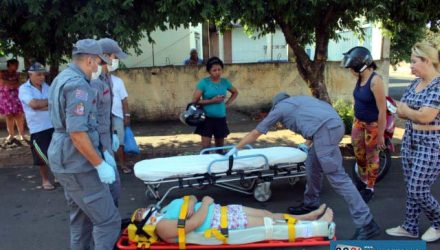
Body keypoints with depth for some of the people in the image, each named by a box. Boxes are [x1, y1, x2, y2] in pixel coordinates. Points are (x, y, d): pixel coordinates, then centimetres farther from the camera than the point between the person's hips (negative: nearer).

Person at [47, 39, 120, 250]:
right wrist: (100, 164, -21)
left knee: (81, 217, 21)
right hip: (77, 163, -11)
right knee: (108, 219, -5)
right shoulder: (78, 84, -19)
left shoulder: (61, 78, 14)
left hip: (65, 160, 11)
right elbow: (77, 132, -26)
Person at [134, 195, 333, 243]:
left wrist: (191, 203, -11)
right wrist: (205, 203, -11)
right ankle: (316, 226, 11)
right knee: (272, 224, -2)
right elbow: (196, 222, -24)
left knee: (268, 214, 8)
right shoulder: (162, 226, -16)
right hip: (220, 224, -8)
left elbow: (191, 198, 11)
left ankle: (311, 215, 19)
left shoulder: (163, 212, 11)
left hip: (220, 212, 8)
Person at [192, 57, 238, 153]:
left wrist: (227, 103, 7)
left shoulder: (225, 82, 3)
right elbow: (195, 101, -13)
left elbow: (235, 92, 21)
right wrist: (212, 101, -19)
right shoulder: (204, 82, -9)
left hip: (221, 118, 4)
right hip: (207, 119, -4)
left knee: (220, 146, 14)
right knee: (206, 147, -5)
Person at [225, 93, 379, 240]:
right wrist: (307, 145, 52)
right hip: (335, 124, 8)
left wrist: (235, 149, 30)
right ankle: (310, 205, 35)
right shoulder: (298, 100, 33)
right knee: (313, 166, 21)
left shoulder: (278, 108, 16)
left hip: (326, 130, -8)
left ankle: (366, 224, -6)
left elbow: (255, 134, 21)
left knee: (336, 176, -7)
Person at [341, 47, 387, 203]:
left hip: (373, 125, -7)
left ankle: (370, 188, 24)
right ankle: (363, 181, 39)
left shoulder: (375, 81, -24)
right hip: (358, 122, 7)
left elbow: (382, 110, -22)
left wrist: (380, 135, -19)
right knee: (358, 154, 18)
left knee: (371, 157, 8)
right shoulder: (360, 78, 0)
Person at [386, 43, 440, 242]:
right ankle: (410, 227, 27)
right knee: (411, 188, 13)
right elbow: (402, 110, 10)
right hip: (410, 141, 8)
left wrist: (405, 110, -8)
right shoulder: (415, 83, 9)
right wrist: (398, 108, -12)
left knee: (418, 190, -3)